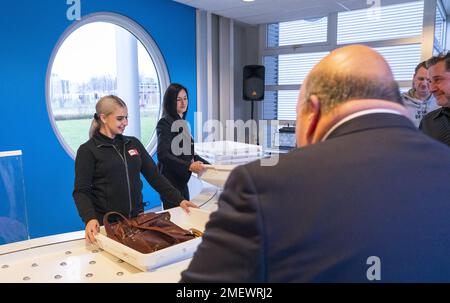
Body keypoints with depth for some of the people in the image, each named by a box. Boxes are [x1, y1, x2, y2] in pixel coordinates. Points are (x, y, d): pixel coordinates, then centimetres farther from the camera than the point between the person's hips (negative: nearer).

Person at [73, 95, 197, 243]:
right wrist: (90, 218, -28)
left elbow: (154, 175, 6)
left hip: (137, 218, 4)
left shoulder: (134, 143, 8)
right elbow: (81, 191, -10)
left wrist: (179, 199, -4)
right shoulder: (87, 150, -5)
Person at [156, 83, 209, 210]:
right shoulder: (165, 123, -11)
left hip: (182, 180, 8)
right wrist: (189, 166, -33)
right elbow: (163, 155, -23)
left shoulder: (182, 123, 13)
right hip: (170, 181, -8)